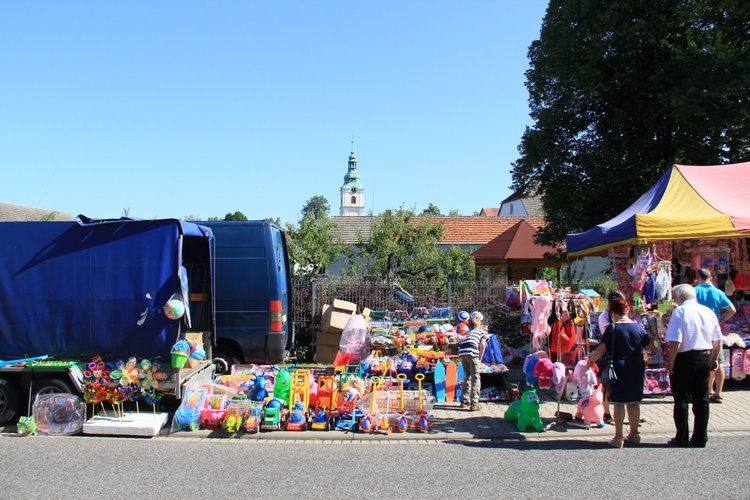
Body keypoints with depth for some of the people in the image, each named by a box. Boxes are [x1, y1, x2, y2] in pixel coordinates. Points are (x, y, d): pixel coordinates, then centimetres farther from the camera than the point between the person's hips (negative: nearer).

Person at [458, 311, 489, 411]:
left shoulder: (470, 332, 35)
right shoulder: (483, 332, 22)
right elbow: (483, 345, 3)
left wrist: (461, 359, 22)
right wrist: (480, 359, 7)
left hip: (461, 352, 5)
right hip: (471, 351, -5)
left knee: (467, 377, 21)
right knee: (475, 378, 2)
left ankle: (464, 401, 24)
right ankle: (474, 404, -5)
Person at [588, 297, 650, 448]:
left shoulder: (612, 328, -8)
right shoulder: (638, 327, 3)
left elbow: (602, 349, -13)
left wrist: (591, 361, -1)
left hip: (619, 367, -4)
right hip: (637, 367, 4)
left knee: (619, 403, 1)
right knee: (633, 401, 14)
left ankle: (618, 438, 2)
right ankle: (634, 434, 23)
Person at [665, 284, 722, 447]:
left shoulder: (680, 311, -13)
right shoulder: (708, 312, 7)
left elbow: (675, 341, -20)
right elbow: (718, 341, 12)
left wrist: (670, 361, -11)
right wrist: (714, 359, 24)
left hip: (685, 359, -6)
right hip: (704, 359, 6)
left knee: (681, 400, 5)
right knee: (702, 400, 12)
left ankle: (682, 439, 11)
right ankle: (700, 439, 18)